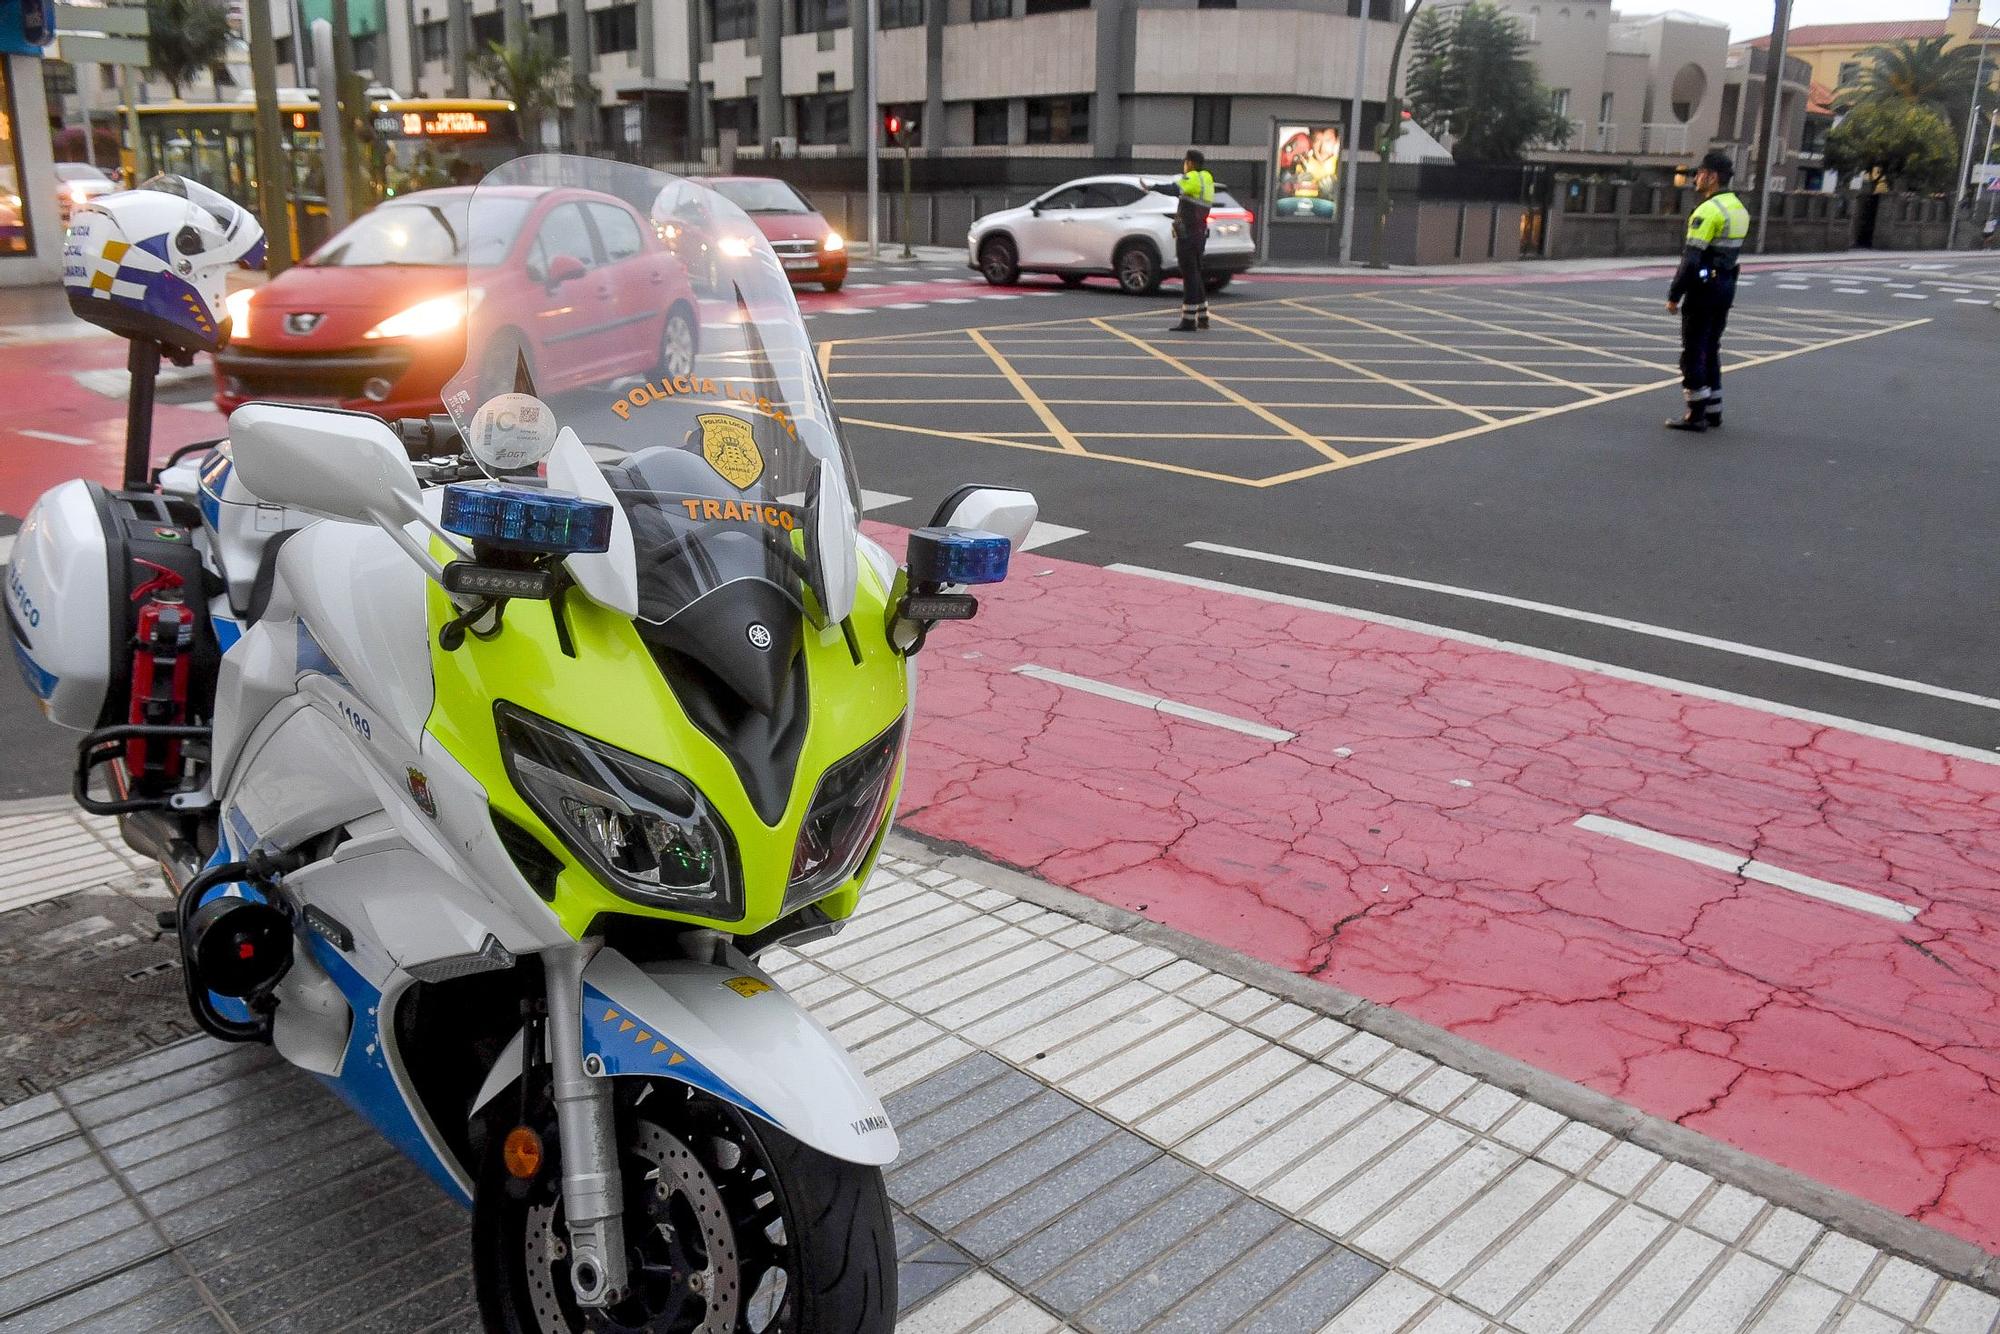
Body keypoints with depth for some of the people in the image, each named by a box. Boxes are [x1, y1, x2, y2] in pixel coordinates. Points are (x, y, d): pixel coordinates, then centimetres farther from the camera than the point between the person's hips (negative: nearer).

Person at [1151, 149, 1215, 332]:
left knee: (1190, 277, -8)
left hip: (1187, 234, -9)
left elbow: (1174, 188, -31)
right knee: (1195, 276, 17)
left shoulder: (1194, 178, -12)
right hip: (1200, 234, 9)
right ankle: (1202, 317, 21)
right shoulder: (1206, 179, 15)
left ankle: (1188, 321, -8)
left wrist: (1152, 187, -41)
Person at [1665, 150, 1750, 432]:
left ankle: (1696, 414, -1)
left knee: (1693, 351, -3)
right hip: (1726, 285, 9)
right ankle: (1713, 410, 21)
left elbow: (1691, 259, -21)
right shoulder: (1739, 208, 12)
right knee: (1710, 349, 16)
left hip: (1703, 285, -9)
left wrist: (1674, 295, -16)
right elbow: (1728, 253, 14)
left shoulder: (1708, 210, -17)